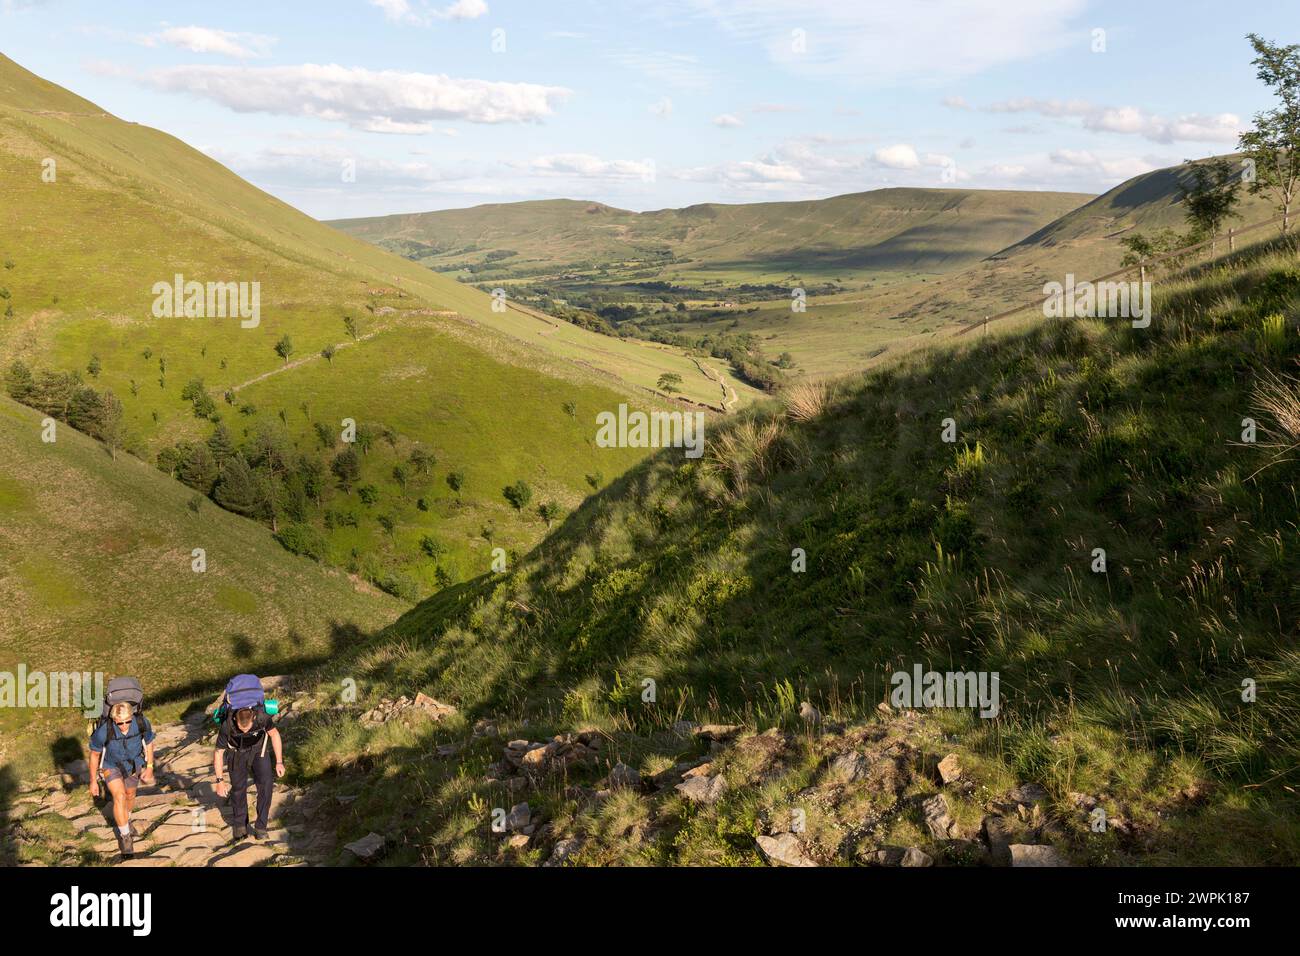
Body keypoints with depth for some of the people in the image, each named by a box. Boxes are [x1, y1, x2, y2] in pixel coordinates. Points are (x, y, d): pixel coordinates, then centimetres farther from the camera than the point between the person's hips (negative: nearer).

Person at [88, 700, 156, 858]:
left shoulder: (142, 723, -34)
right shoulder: (103, 731, -38)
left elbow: (149, 743, -11)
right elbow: (94, 754, -18)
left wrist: (150, 767, -2)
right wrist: (93, 781, -9)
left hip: (133, 763, 3)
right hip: (111, 765, -3)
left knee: (130, 795, 22)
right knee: (119, 797, -17)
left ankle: (126, 820, 52)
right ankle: (125, 836, 2)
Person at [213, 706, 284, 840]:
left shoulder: (261, 717, -34)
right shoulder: (227, 726, -34)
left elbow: (274, 734, -13)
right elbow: (218, 752, -20)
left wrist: (279, 762, -12)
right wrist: (220, 781, -19)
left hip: (258, 750, 0)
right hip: (238, 753, 0)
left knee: (266, 785, -13)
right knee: (238, 788, 2)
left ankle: (260, 827, -4)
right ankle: (240, 825, 25)